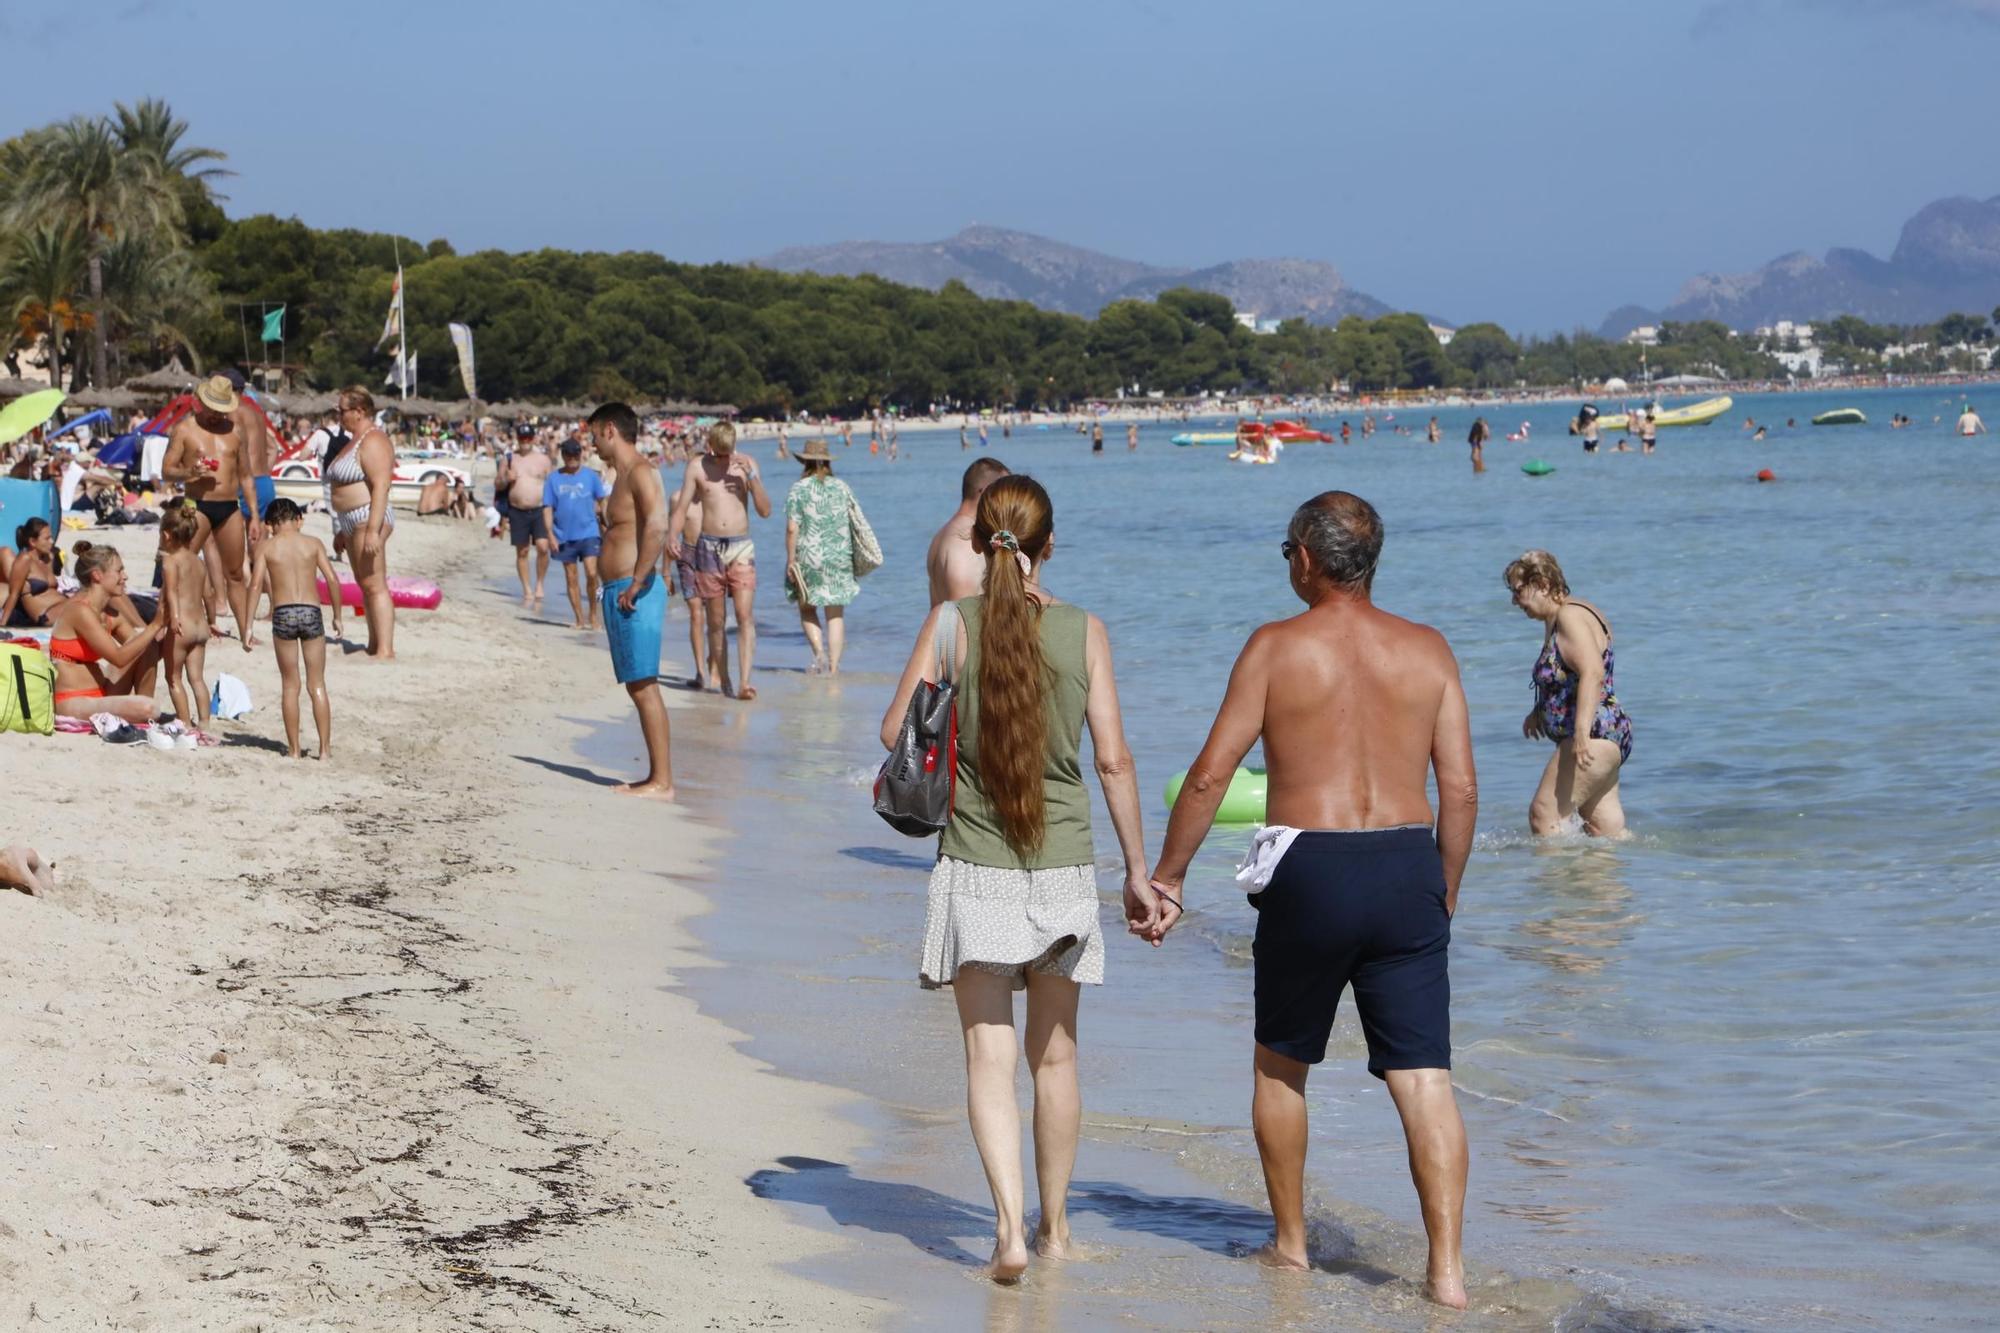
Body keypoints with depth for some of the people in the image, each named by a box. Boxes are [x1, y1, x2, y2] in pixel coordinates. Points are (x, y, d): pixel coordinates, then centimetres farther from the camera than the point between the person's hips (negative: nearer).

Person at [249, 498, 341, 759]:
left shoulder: (266, 547, 5)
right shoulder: (313, 543, 7)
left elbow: (256, 585, -3)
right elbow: (332, 580, 1)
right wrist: (337, 616, 11)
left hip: (282, 614, 0)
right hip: (311, 612, 1)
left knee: (290, 685, 8)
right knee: (317, 684, 7)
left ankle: (294, 749, 9)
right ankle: (325, 747, 3)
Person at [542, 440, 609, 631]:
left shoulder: (591, 476, 1)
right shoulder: (553, 479, 1)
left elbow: (602, 503, 7)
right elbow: (547, 508, 1)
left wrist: (607, 528, 5)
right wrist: (550, 534, -7)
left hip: (588, 533, -2)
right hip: (565, 536, 2)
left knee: (591, 574, -13)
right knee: (571, 579, 7)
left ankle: (593, 613, 5)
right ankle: (579, 619, 17)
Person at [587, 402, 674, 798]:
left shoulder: (641, 473, -12)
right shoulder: (624, 476, 20)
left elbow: (657, 527, -26)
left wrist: (636, 584, -26)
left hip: (634, 593, -11)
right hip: (619, 591, 11)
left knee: (644, 686, -10)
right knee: (637, 687, 12)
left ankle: (662, 782, -10)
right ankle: (657, 776, 15)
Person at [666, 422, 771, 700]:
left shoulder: (746, 464, 4)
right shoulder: (697, 467, 2)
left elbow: (765, 511, 2)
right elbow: (681, 508, 2)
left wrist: (751, 477, -10)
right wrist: (672, 536, -17)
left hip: (741, 547, -1)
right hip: (709, 547, 1)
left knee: (745, 615, -13)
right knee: (715, 620, 6)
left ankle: (745, 682, -20)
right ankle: (720, 677, 20)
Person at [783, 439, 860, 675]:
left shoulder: (798, 490, -6)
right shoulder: (842, 487, 4)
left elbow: (792, 529, -11)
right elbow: (854, 522, 9)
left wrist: (790, 560, -6)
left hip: (808, 557, -2)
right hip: (839, 557, 2)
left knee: (807, 608, 13)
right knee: (835, 614, 5)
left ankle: (819, 651, -6)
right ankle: (834, 667, 2)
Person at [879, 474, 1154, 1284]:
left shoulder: (952, 622, -6)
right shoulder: (1083, 631, -4)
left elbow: (896, 731, -6)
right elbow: (1113, 761, -3)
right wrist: (1138, 872, 4)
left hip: (975, 871, -2)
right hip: (1064, 868, 2)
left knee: (989, 1057, -1)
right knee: (1054, 1053, 16)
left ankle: (1010, 1225, -17)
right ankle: (1054, 1226, 27)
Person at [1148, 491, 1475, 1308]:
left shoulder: (1278, 646, -3)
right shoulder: (1428, 651, 4)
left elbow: (1209, 774, -5)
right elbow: (1461, 790, 3)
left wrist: (1166, 877, 6)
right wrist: (1445, 892, 14)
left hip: (1309, 872, -2)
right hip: (1406, 868, 2)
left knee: (1281, 1066, 19)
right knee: (1423, 1078, 0)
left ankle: (1290, 1244, 28)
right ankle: (1447, 1267, -9)